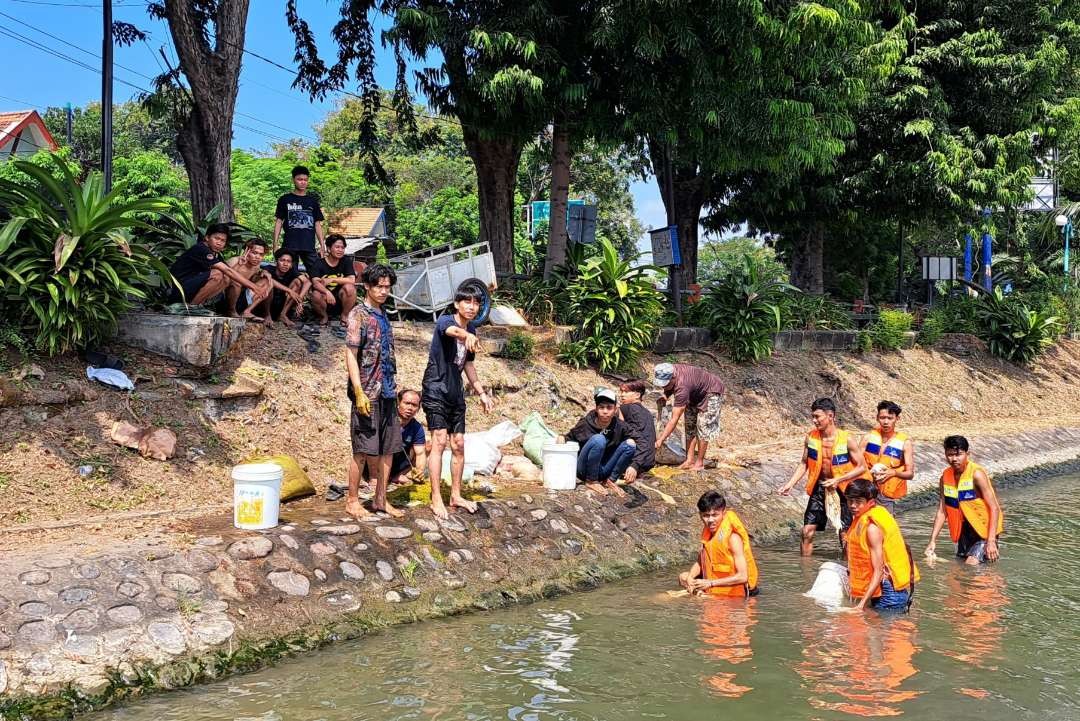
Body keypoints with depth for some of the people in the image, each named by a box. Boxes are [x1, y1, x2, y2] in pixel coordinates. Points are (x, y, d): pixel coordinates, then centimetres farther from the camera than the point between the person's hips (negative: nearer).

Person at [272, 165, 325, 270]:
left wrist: (321, 245, 5)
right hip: (289, 246, -2)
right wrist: (275, 244, -2)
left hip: (310, 247, 2)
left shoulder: (313, 201, 13)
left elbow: (317, 224, 13)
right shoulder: (285, 200, 8)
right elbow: (278, 222, 7)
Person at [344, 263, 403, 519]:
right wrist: (359, 392, -20)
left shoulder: (383, 316, 15)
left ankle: (380, 500, 16)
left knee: (388, 449, 8)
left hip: (387, 392, 8)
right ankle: (352, 501, 8)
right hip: (368, 393, -8)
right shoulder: (358, 315, -8)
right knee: (364, 450, -2)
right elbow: (350, 355, -13)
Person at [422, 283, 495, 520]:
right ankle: (436, 499, -11)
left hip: (456, 393, 7)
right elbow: (451, 330, -39)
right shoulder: (445, 320, -12)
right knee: (439, 440, -15)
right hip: (436, 389, -7)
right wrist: (466, 335, -62)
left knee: (458, 445, 9)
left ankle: (456, 495, 20)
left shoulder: (472, 330, 9)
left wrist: (481, 392, 19)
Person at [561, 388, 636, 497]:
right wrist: (562, 438, -19)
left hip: (604, 470, 3)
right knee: (598, 439, -30)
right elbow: (570, 437, 2)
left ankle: (610, 480, -3)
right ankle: (591, 481, -15)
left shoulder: (619, 426, -7)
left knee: (629, 445, -16)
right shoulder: (585, 424, -11)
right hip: (584, 470, -3)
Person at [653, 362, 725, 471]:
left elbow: (674, 419, -43)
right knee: (690, 425, 4)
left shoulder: (682, 387, -43)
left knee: (703, 426, -12)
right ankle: (690, 460, 6)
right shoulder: (669, 373, -22)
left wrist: (661, 440, -43)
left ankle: (699, 463, -4)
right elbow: (668, 391, 4)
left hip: (712, 391, -9)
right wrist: (663, 398, -19)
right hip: (695, 394, 9)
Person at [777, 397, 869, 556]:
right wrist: (790, 484, -5)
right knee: (807, 531, 0)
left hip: (840, 489, -3)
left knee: (845, 534, 0)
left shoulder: (846, 439, -15)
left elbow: (862, 467, -10)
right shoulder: (811, 437, -5)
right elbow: (804, 464, 7)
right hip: (819, 488, 3)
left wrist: (838, 480, -19)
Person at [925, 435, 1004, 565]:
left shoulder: (977, 474, -23)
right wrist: (933, 540, -9)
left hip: (985, 526, -6)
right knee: (961, 558, 17)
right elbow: (942, 511, -2)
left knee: (971, 563, -16)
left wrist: (991, 541, -29)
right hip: (966, 525, 6)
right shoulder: (945, 477, -5)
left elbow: (994, 508, -23)